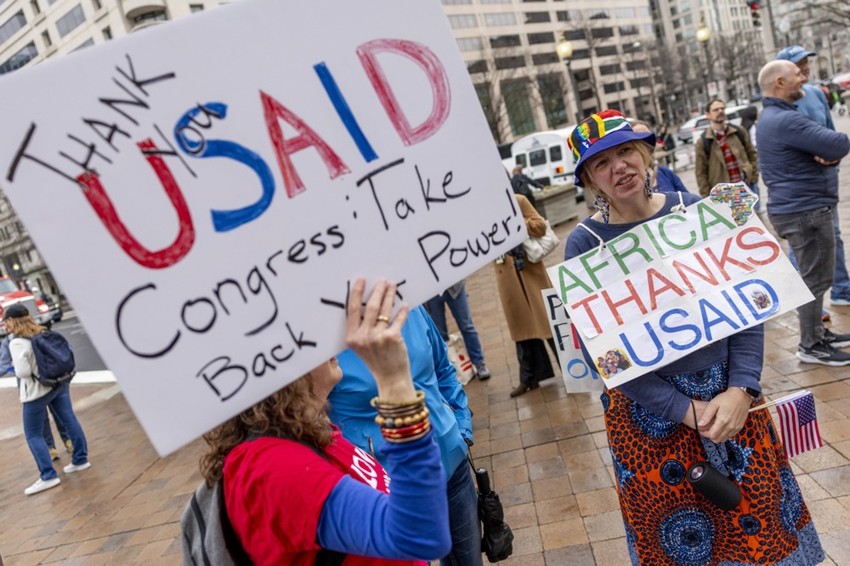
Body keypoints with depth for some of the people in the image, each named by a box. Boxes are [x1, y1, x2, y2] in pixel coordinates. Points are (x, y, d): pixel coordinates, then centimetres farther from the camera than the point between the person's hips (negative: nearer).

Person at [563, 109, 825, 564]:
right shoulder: (585, 245, -11)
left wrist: (741, 388, -14)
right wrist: (685, 410, -15)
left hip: (729, 392, 3)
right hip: (648, 408, -2)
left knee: (761, 516, 18)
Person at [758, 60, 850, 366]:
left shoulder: (772, 117, 15)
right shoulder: (786, 120, -20)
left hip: (800, 208, 11)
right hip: (805, 210, -11)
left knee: (814, 276, 19)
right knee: (815, 279, -3)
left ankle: (817, 333, 31)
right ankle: (810, 346, 6)